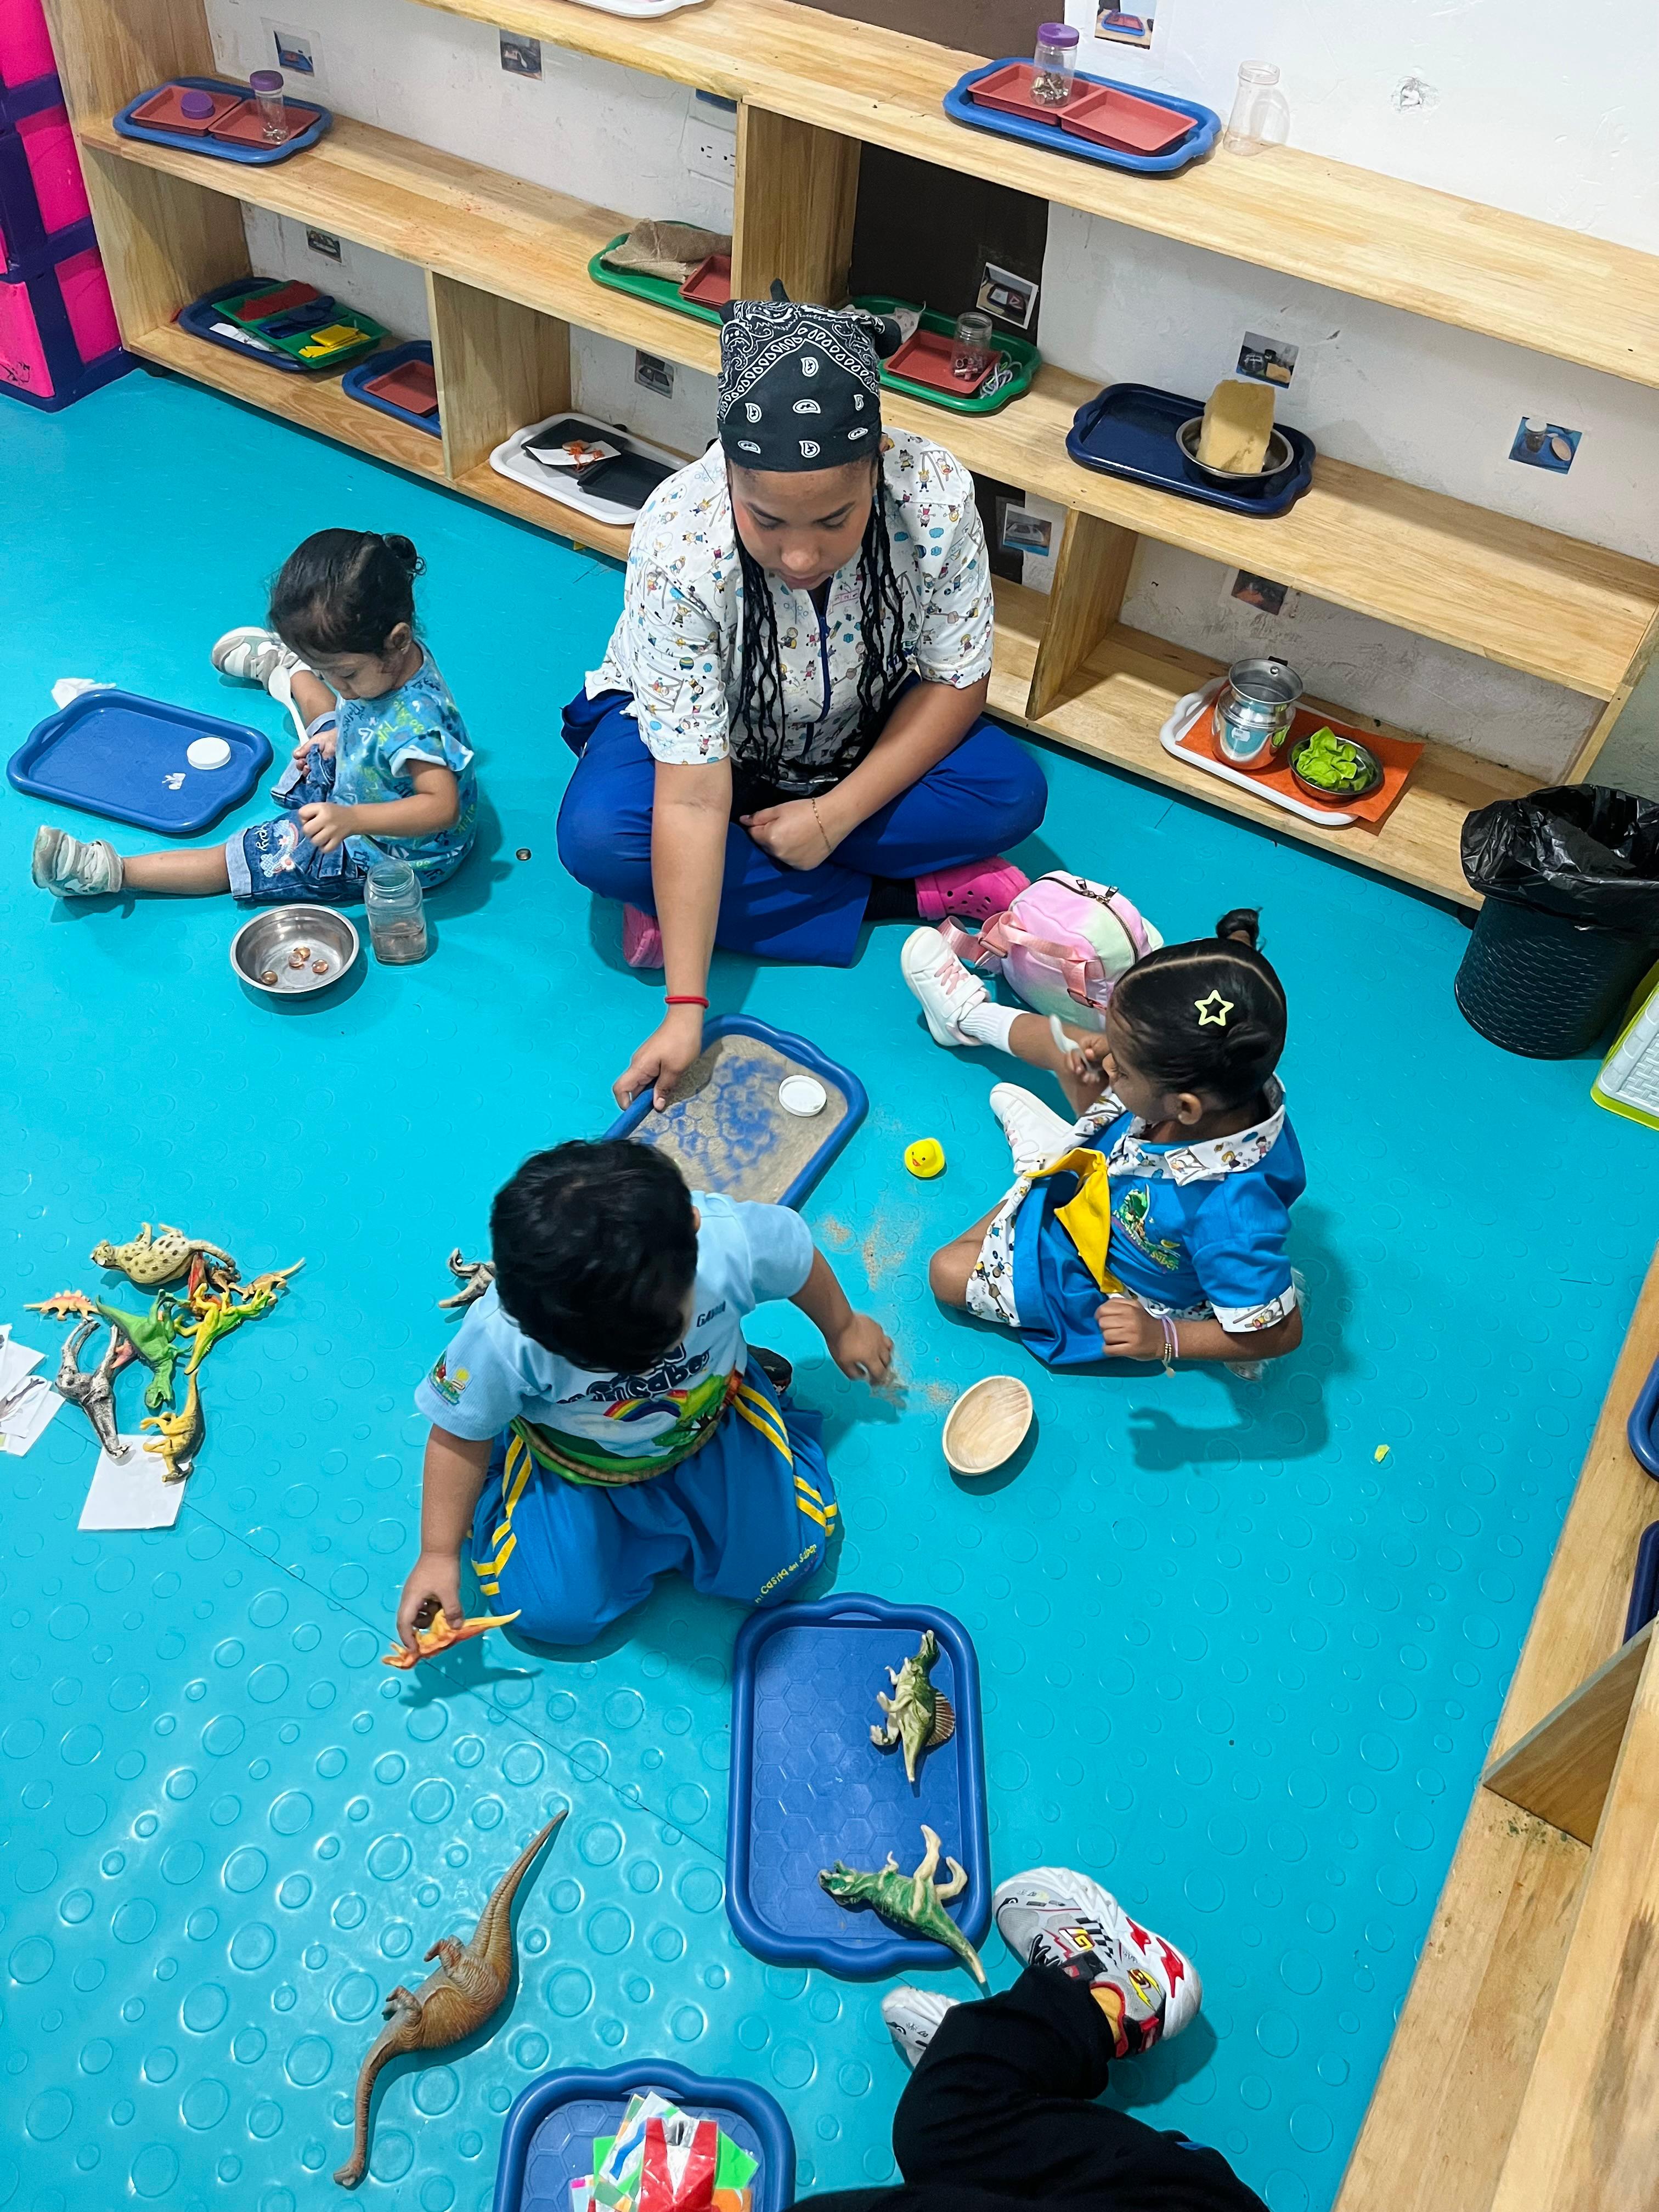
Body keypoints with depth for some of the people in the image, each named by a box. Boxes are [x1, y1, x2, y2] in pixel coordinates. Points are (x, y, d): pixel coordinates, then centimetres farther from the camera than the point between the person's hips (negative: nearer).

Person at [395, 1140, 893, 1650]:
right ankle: (502, 1474, 23)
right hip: (573, 1463, -1)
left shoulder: (732, 1239, -39)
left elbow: (798, 1260, -13)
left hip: (714, 1417, 1)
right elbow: (459, 1435, -17)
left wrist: (843, 1330, 7)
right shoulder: (500, 1338, -39)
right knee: (552, 1613, -3)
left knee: (777, 1567, 4)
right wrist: (439, 1555, -9)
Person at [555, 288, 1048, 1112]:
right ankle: (908, 895, -17)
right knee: (597, 839, -30)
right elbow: (693, 800, -36)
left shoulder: (936, 495, -31)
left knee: (1013, 792, -21)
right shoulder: (677, 546, -36)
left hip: (861, 728, 2)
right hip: (703, 723, -1)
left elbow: (957, 681, -16)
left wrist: (835, 814, -25)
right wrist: (685, 1009, -37)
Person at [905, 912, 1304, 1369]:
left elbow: (1279, 1331, -34)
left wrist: (1163, 1340, -37)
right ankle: (971, 1014, 42)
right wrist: (1095, 1062, -25)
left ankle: (1039, 1154, 21)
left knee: (949, 1273, -1)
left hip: (1119, 1284, -5)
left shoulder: (1231, 1214, -49)